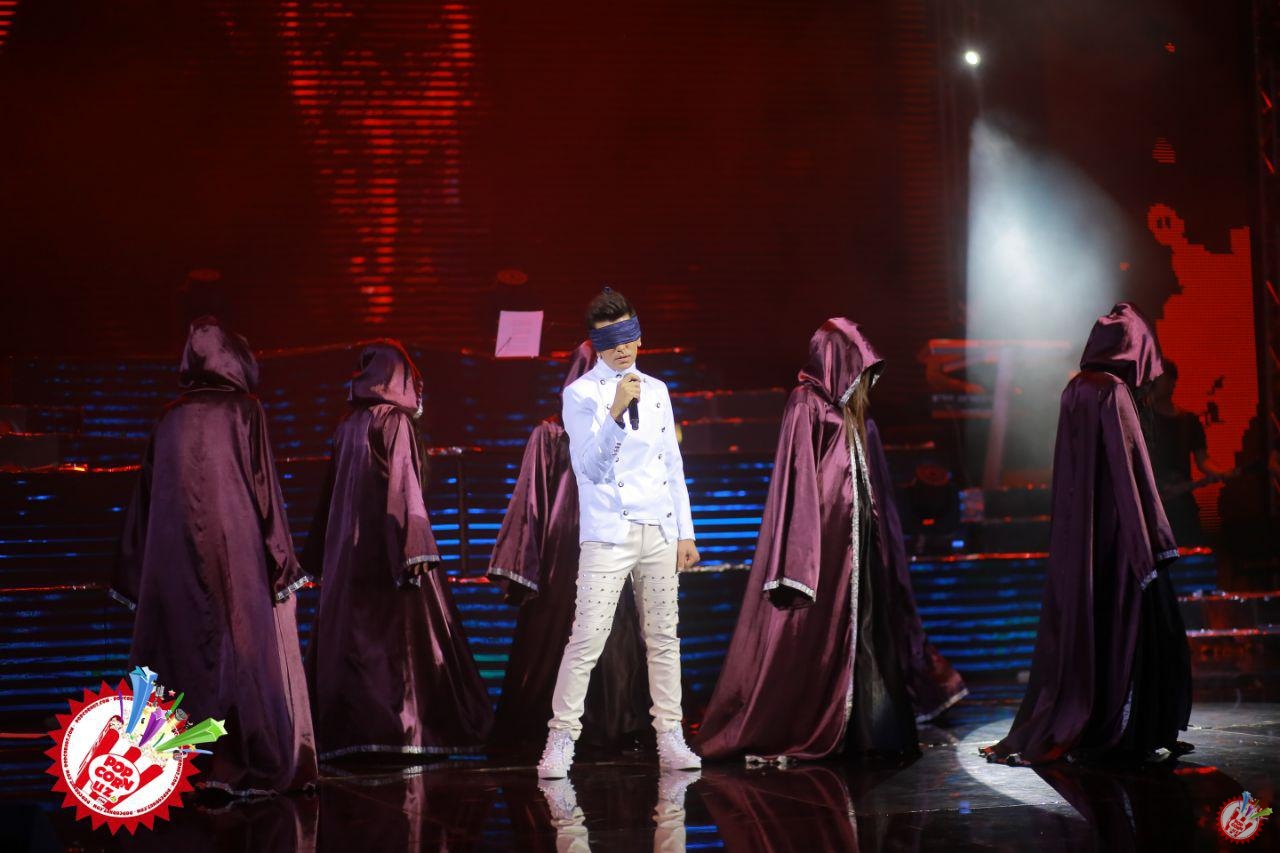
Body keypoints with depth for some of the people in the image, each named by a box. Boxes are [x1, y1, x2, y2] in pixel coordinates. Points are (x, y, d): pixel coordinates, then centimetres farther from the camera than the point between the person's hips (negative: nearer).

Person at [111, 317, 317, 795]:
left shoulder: (170, 420, 11)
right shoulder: (243, 411, -1)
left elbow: (146, 497, 11)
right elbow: (262, 488, -6)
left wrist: (136, 574, 16)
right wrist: (280, 560, -4)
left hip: (171, 559, 4)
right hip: (236, 555, -4)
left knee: (180, 655, 6)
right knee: (243, 653, -1)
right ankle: (248, 764, -5)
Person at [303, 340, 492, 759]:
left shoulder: (349, 425, 13)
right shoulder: (395, 421, -6)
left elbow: (333, 491, 15)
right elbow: (404, 485, -16)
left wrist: (322, 558, 19)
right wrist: (416, 546, -20)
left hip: (347, 550, 7)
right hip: (386, 547, -7)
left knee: (350, 638, 6)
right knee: (402, 633, -5)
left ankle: (349, 729, 5)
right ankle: (401, 727, -10)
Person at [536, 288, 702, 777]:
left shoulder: (656, 391, 14)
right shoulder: (581, 394, -2)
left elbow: (673, 465, 16)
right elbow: (590, 467, -13)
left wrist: (686, 532, 12)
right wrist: (615, 413, -26)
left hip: (659, 533, 5)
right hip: (608, 534, -5)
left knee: (663, 637, 7)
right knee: (588, 637, -10)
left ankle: (670, 740, 13)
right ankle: (561, 739, -2)